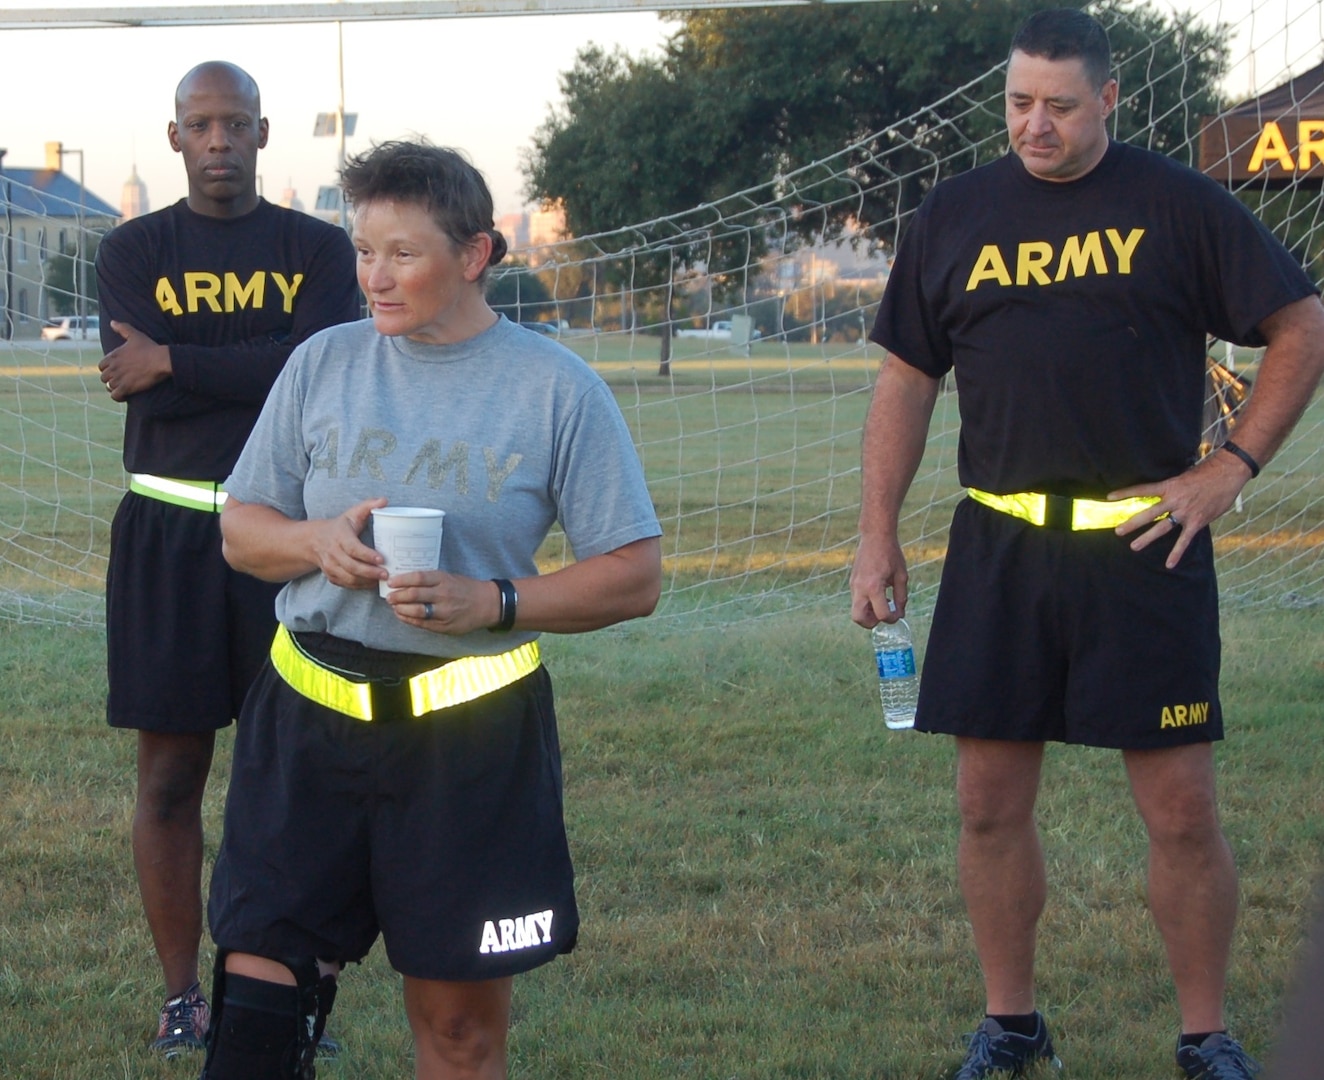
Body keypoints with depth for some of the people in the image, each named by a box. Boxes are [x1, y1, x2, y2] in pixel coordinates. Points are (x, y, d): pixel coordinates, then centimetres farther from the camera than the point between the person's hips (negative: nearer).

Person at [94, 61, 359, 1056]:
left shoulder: (319, 249, 6)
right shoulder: (134, 251, 6)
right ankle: (182, 996, 11)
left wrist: (177, 362, -12)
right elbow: (138, 384, -10)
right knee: (171, 770, 2)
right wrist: (266, 368, -10)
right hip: (168, 531, 0)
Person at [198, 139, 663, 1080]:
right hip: (310, 718, 2)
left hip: (472, 731, -2)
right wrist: (319, 542, -7)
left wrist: (493, 602, -16)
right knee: (258, 985, -6)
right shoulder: (323, 365, 7)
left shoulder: (557, 388, -1)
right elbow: (240, 531, 15)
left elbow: (635, 578, -2)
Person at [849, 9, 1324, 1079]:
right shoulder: (956, 215, 8)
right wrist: (878, 537, 7)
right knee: (991, 801, 6)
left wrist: (1231, 468, -5)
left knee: (1183, 808, -1)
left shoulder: (1179, 204, -1)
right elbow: (907, 381, 13)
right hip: (1000, 545, 3)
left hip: (1145, 541, -3)